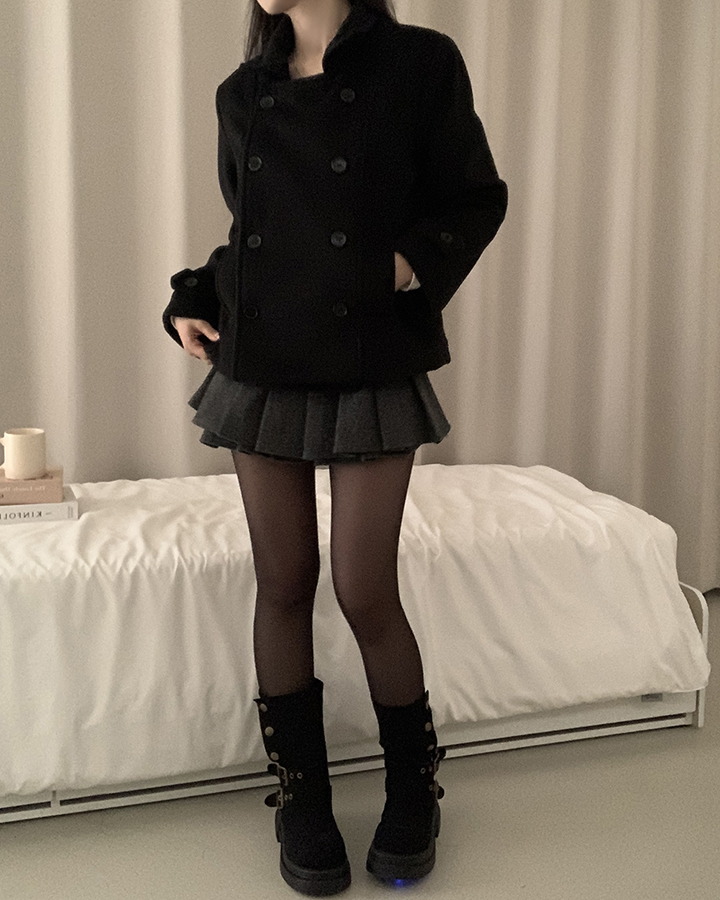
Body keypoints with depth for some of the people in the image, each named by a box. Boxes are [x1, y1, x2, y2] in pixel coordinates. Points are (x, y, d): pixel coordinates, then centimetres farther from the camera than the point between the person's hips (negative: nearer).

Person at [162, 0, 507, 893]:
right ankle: (301, 791, 24)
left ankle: (413, 784, 23)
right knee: (283, 583, 7)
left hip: (373, 369, -4)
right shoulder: (242, 94, 10)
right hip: (260, 365, 4)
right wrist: (190, 299, 3)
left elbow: (477, 199, 2)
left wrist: (416, 261, -15)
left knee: (365, 593, -3)